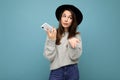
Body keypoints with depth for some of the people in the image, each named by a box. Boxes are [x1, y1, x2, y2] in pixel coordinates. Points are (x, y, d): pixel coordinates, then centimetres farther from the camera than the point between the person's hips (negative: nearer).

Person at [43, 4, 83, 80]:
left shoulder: (76, 35, 1)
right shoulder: (52, 33, -4)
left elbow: (75, 57, -7)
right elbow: (49, 57, -8)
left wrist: (72, 44, -23)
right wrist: (51, 40, -19)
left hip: (72, 71, 2)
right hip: (56, 71, -1)